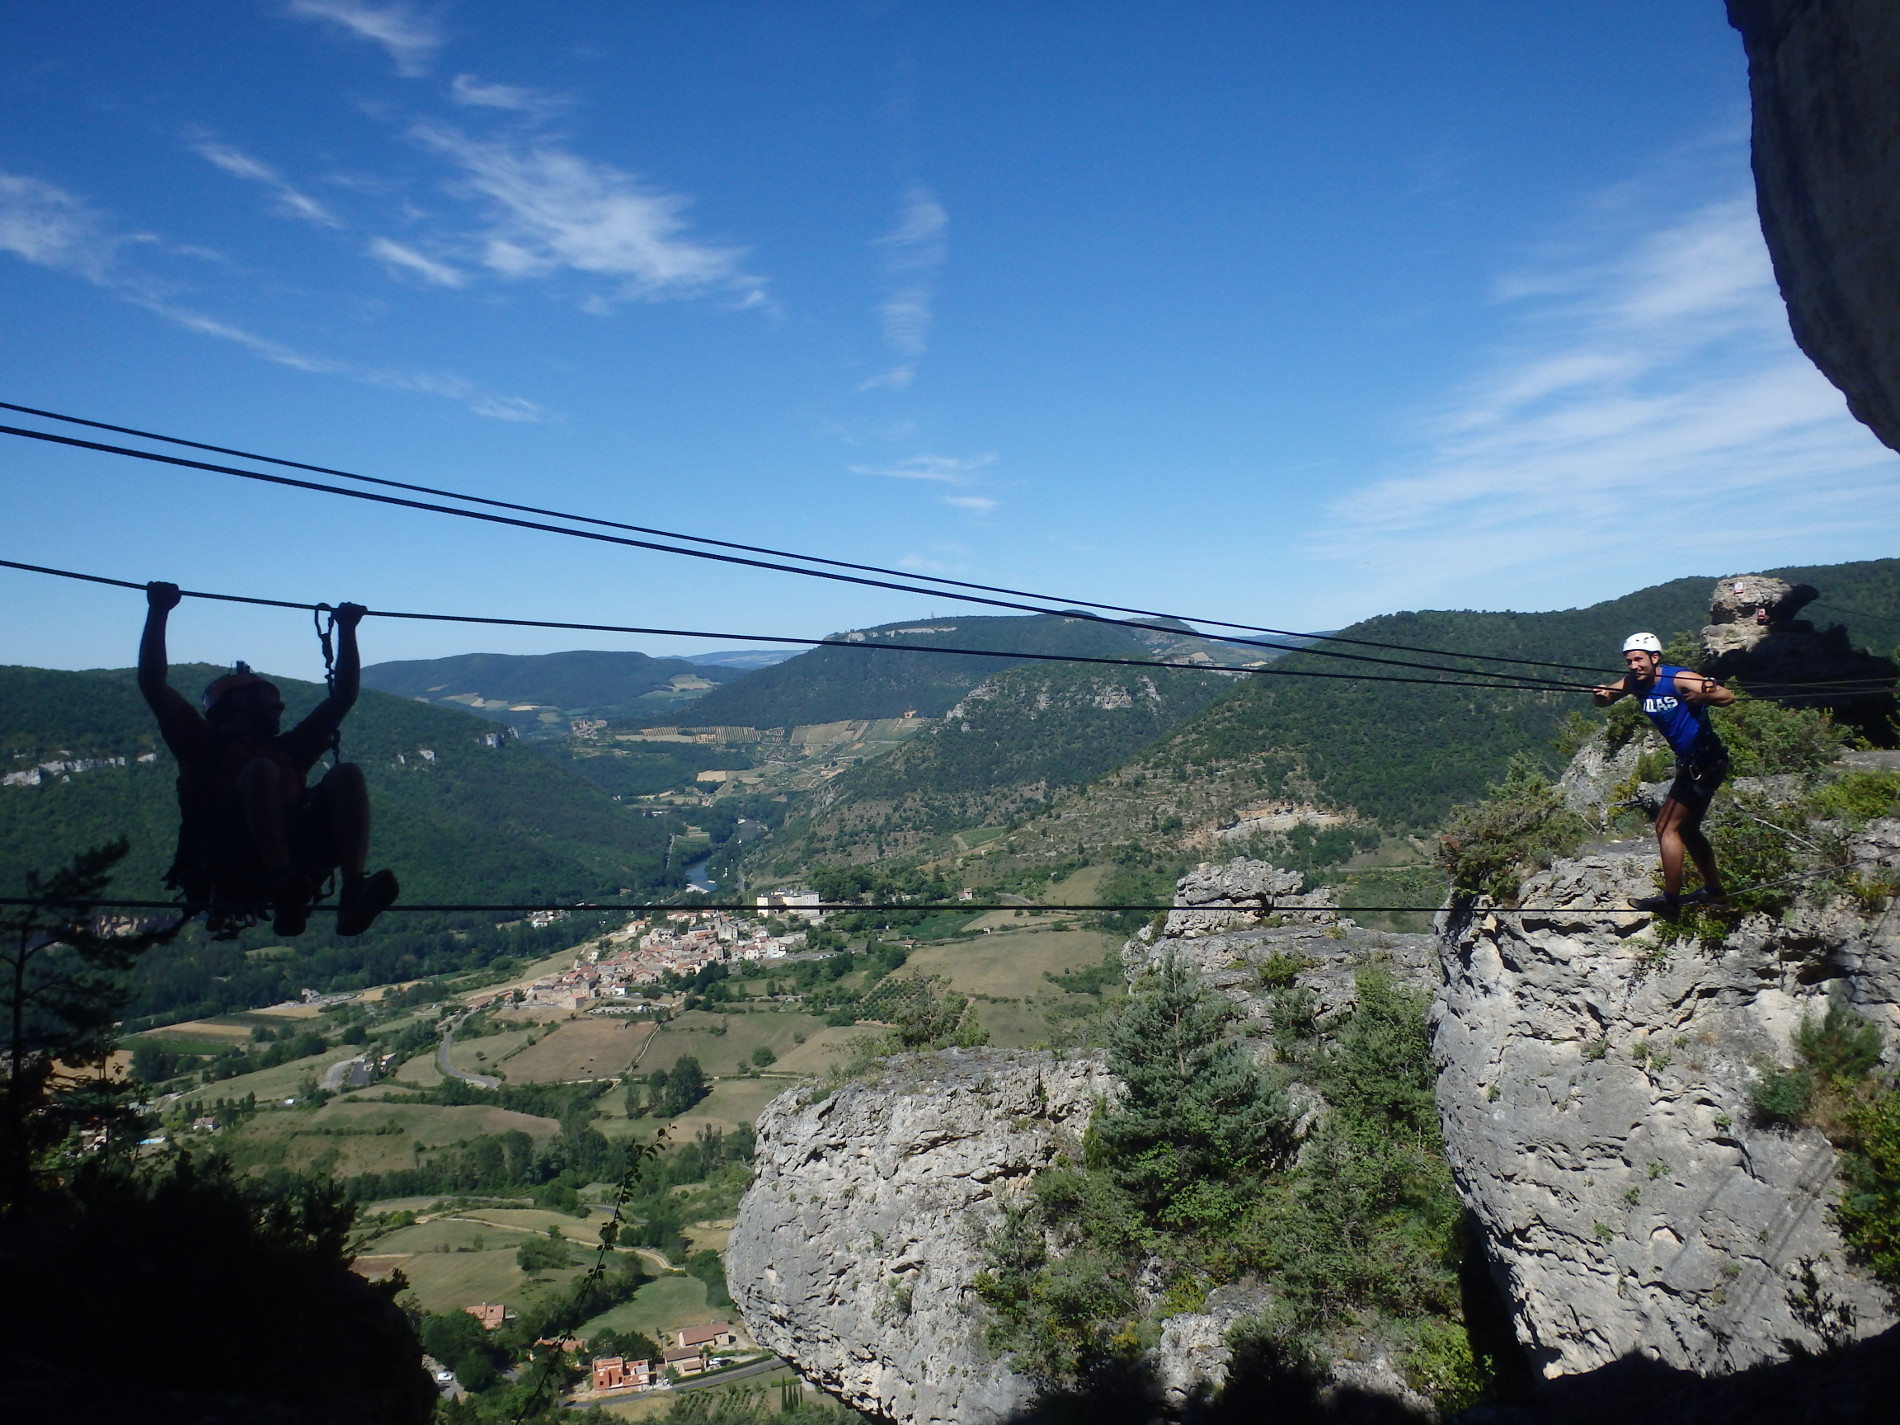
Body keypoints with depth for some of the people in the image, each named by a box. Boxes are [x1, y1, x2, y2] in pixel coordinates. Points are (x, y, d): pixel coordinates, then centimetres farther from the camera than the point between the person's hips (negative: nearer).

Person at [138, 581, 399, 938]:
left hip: (298, 853, 4)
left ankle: (353, 895, -39)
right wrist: (158, 612, 18)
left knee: (347, 774, -17)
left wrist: (346, 629, 42)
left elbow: (343, 695, 40)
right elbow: (152, 684, 18)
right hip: (230, 866, -4)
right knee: (261, 770, -29)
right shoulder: (205, 744, 26)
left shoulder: (289, 749, 36)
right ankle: (286, 896, -49)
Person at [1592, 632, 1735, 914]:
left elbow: (1727, 697, -26)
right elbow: (1604, 699, -1)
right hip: (1689, 763, 9)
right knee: (1686, 829, 20)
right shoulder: (1635, 683, 2)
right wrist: (1602, 695, -24)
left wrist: (1704, 695, -47)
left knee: (1668, 827, -10)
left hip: (1705, 762, -9)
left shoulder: (1679, 679, -19)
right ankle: (1713, 890, 33)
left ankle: (1670, 898, -8)